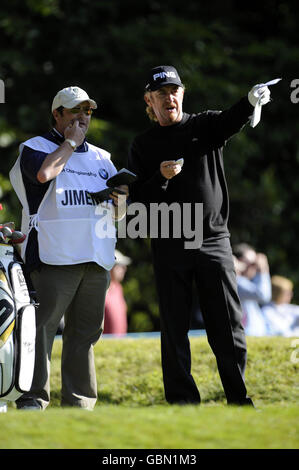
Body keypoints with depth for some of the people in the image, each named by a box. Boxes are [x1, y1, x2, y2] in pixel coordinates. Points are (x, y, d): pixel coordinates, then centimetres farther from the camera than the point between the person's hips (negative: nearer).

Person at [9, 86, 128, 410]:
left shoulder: (101, 158, 24)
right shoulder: (35, 147, 7)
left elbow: (119, 212, 22)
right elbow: (44, 173, -18)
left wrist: (119, 203, -2)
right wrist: (70, 143, -4)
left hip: (96, 260, 6)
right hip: (54, 256, -6)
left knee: (85, 330, 5)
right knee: (42, 325, -13)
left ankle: (78, 402, 9)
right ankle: (32, 399, -13)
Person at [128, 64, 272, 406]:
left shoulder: (205, 126, 6)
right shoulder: (143, 146, 9)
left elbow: (232, 121, -17)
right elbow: (138, 199, 2)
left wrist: (252, 101, -38)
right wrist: (161, 178, -17)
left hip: (214, 241, 0)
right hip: (169, 247, 0)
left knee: (227, 326, 0)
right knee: (174, 328, 2)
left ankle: (239, 399, 7)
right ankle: (182, 401, 8)